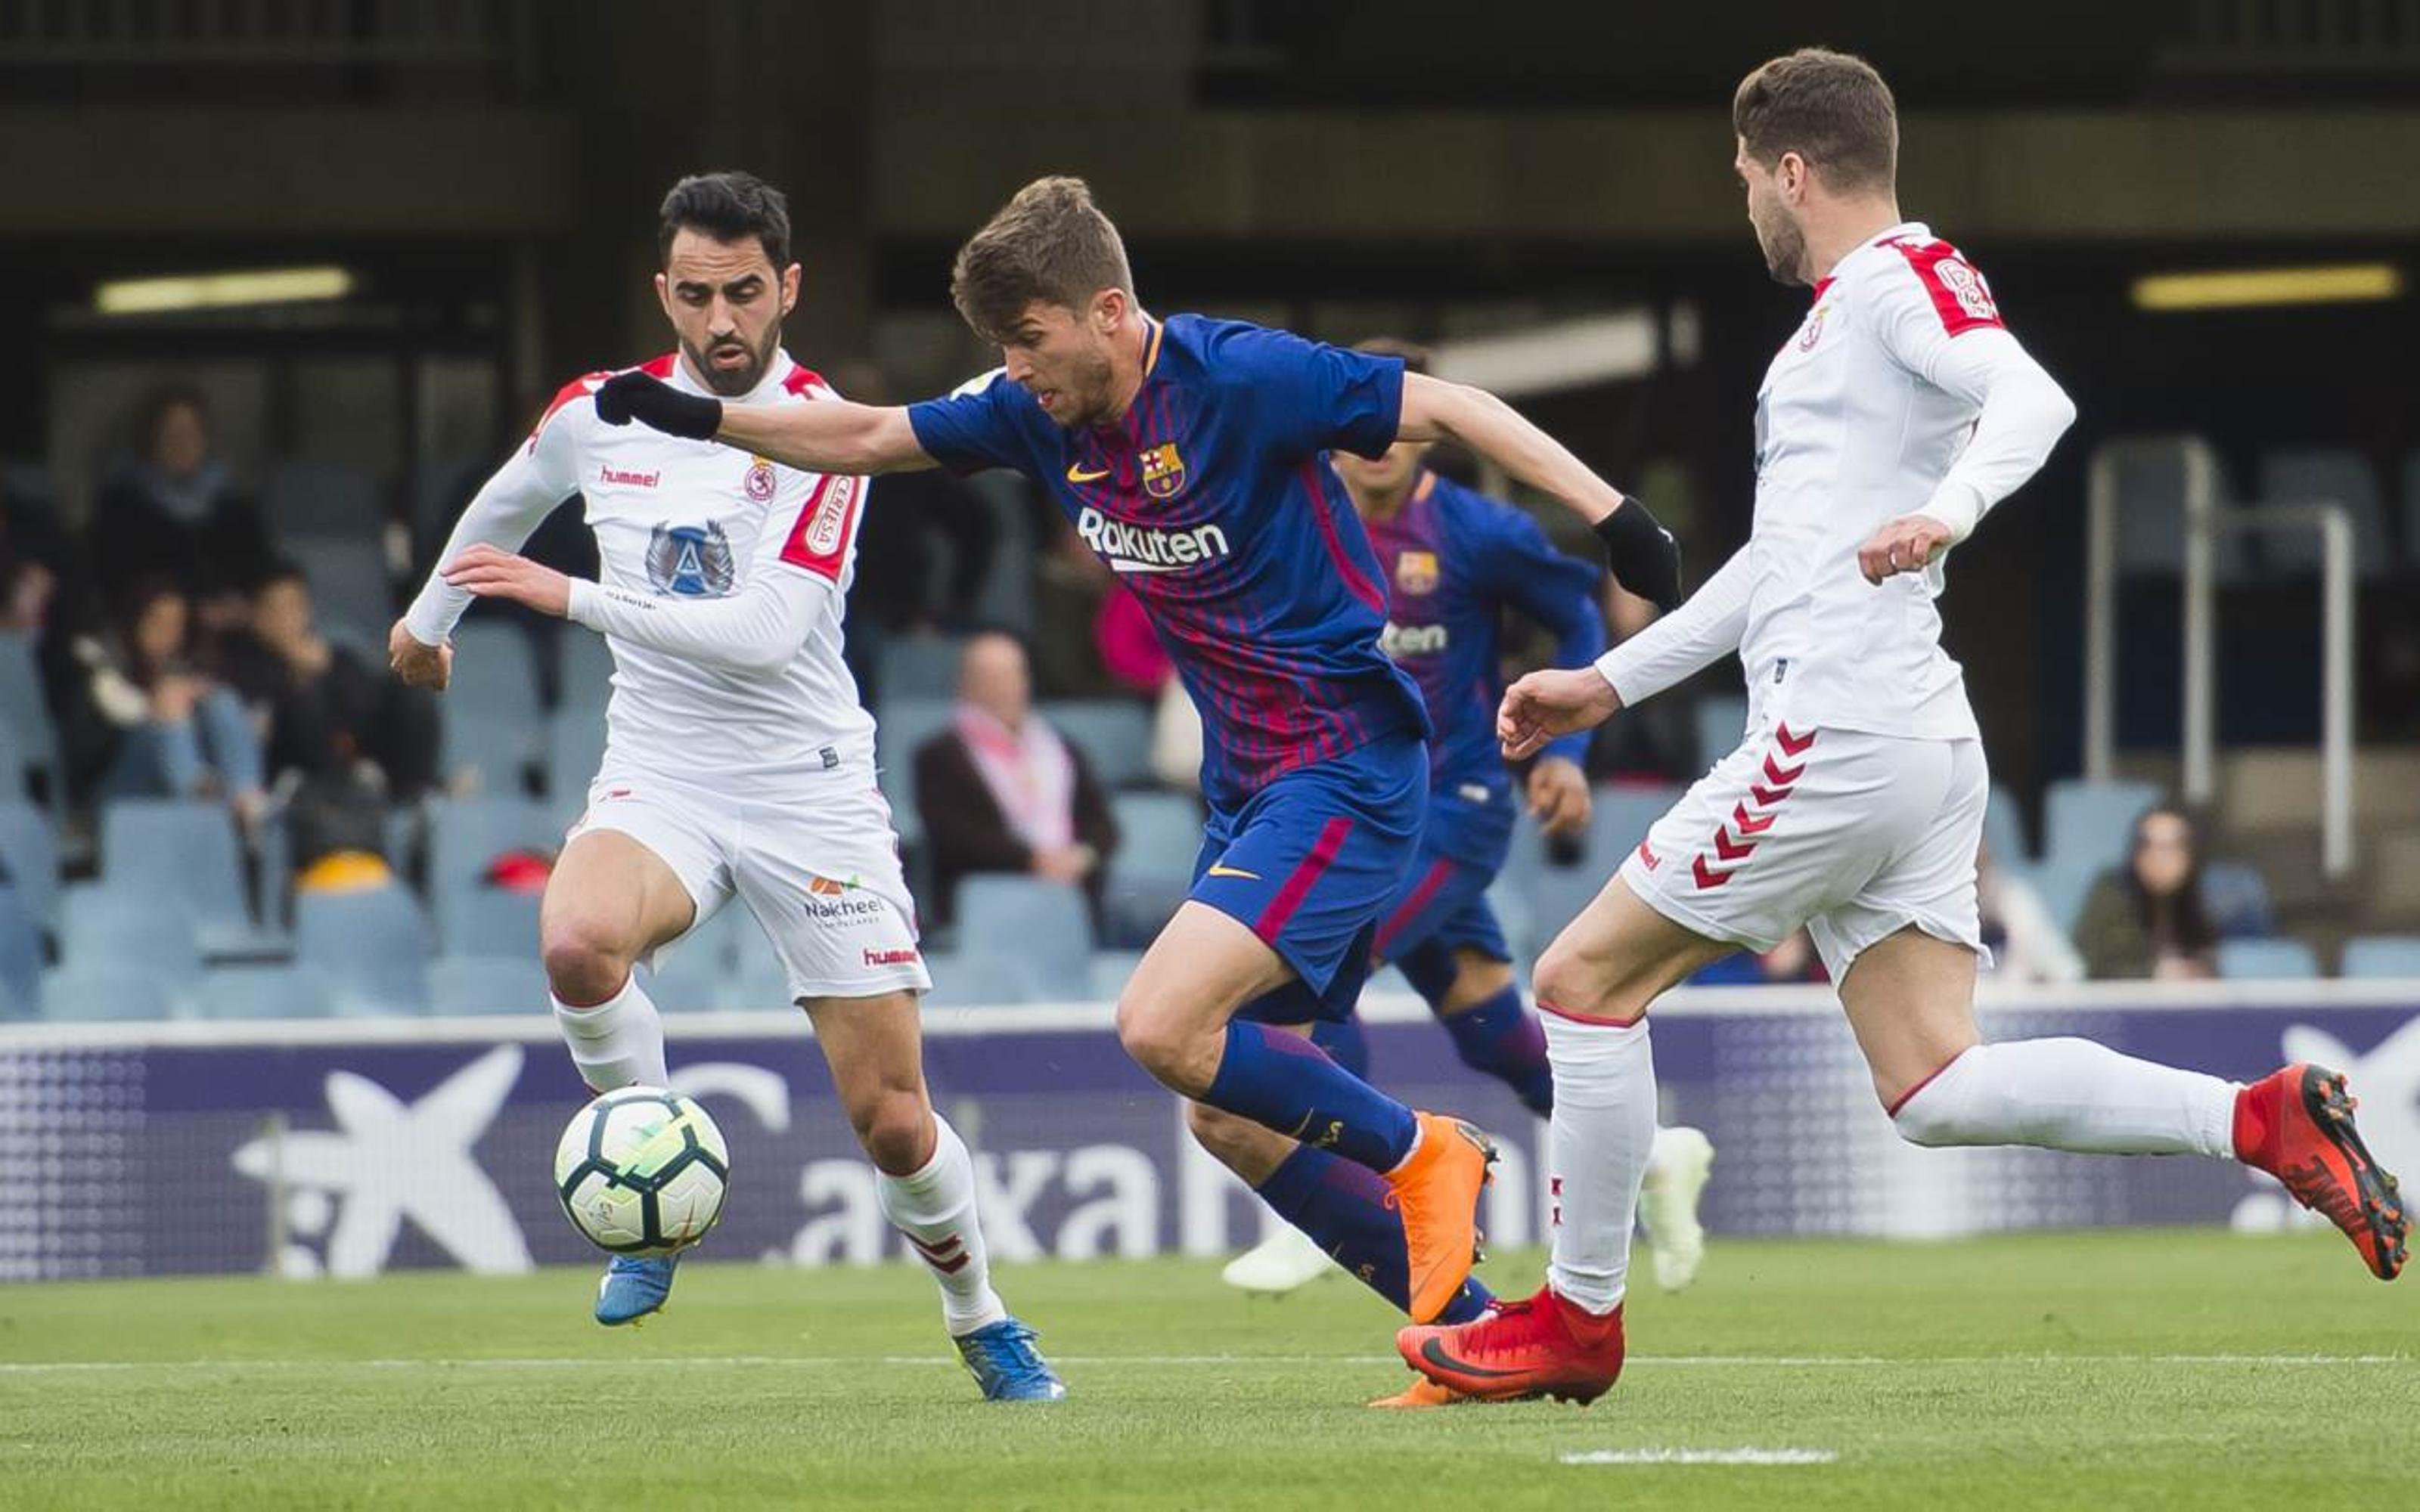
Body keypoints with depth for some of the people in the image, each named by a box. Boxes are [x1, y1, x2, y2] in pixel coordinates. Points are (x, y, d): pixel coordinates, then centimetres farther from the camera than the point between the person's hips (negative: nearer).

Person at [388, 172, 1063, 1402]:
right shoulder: (596, 417, 2)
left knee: (890, 1120, -2)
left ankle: (981, 1323, 26)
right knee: (576, 940, -33)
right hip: (659, 778, 2)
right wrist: (430, 617, 40)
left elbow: (766, 634, -21)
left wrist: (570, 596, -22)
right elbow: (505, 505, 26)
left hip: (811, 790, -2)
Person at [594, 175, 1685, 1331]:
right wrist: (699, 418, 7)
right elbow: (864, 439, 16)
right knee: (1229, 1115, 5)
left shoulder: (1245, 378, -16)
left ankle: (1420, 1154, -3)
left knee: (1162, 1026, -22)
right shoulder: (1040, 413, 5)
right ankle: (1473, 1328, 12)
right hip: (1244, 788, 9)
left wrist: (1611, 517, -21)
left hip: (1344, 768, -9)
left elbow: (1450, 409, -14)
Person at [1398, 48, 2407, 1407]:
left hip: (1842, 736, -10)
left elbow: (2033, 396, -25)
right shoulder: (1840, 315, 25)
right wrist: (1610, 685, 34)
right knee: (1935, 1091, 0)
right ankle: (2257, 1119, -10)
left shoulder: (1902, 275, -5)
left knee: (1585, 980, 0)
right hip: (1914, 746, 10)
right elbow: (1778, 567, 33)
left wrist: (1949, 509, -42)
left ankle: (1579, 1318, 7)